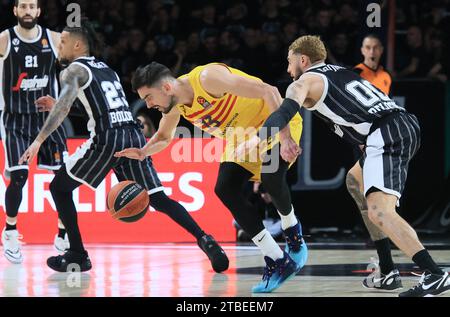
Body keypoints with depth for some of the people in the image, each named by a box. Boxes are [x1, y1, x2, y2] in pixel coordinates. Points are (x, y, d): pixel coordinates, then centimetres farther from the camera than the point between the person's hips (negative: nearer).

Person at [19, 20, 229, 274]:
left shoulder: (74, 70, 4)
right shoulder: (106, 69, 27)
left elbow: (64, 106, -13)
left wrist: (39, 140, -19)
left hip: (108, 139, -7)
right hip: (134, 135, 7)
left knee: (60, 188, 10)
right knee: (158, 198, 7)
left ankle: (78, 255, 7)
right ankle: (203, 239, -13)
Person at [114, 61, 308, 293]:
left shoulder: (207, 78, -33)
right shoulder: (175, 105, -8)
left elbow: (268, 91, -34)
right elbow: (164, 137, 14)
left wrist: (285, 137, -40)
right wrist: (144, 152, -9)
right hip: (241, 136, 8)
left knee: (271, 177, -33)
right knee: (225, 189, -11)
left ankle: (292, 232, -1)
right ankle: (277, 262, -6)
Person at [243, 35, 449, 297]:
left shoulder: (305, 82, 7)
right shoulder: (342, 71, 31)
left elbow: (286, 111, -12)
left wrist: (259, 138, -24)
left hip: (386, 135, -9)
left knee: (379, 213, -19)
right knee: (356, 182, 28)